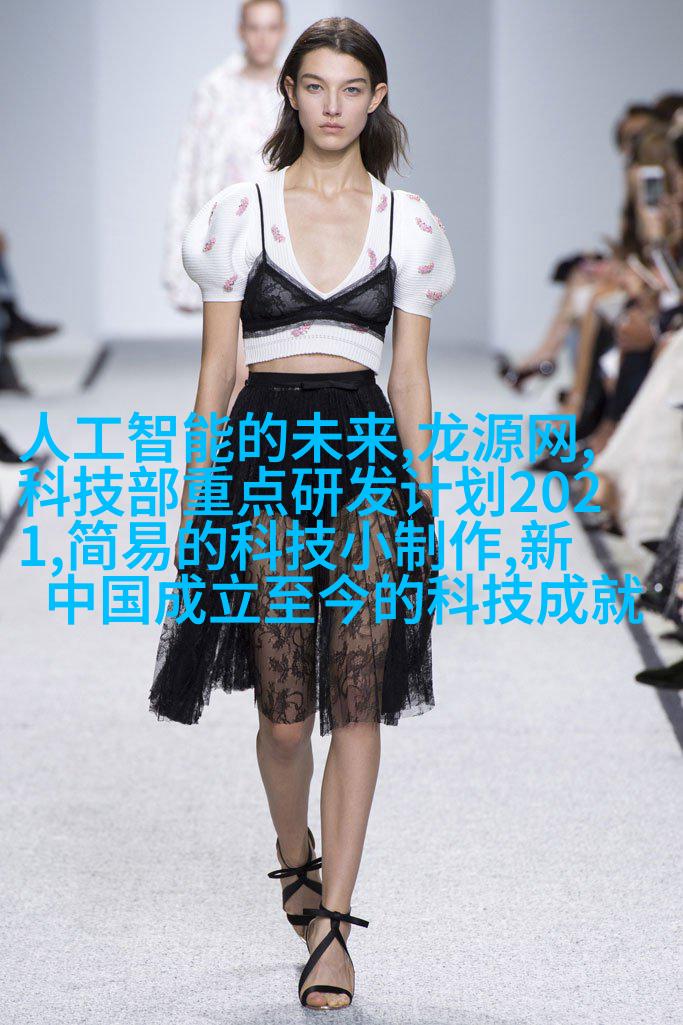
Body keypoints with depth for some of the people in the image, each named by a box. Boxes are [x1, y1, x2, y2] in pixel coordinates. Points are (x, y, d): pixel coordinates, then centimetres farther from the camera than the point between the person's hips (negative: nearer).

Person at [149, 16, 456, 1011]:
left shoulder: (407, 221, 7)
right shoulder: (243, 209, 4)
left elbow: (410, 378, 10)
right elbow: (215, 367, 5)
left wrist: (428, 502, 9)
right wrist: (195, 497, 2)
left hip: (369, 454, 1)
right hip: (265, 448, -1)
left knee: (357, 699, -6)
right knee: (285, 711, -1)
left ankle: (331, 920, -1)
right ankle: (295, 852, 30)